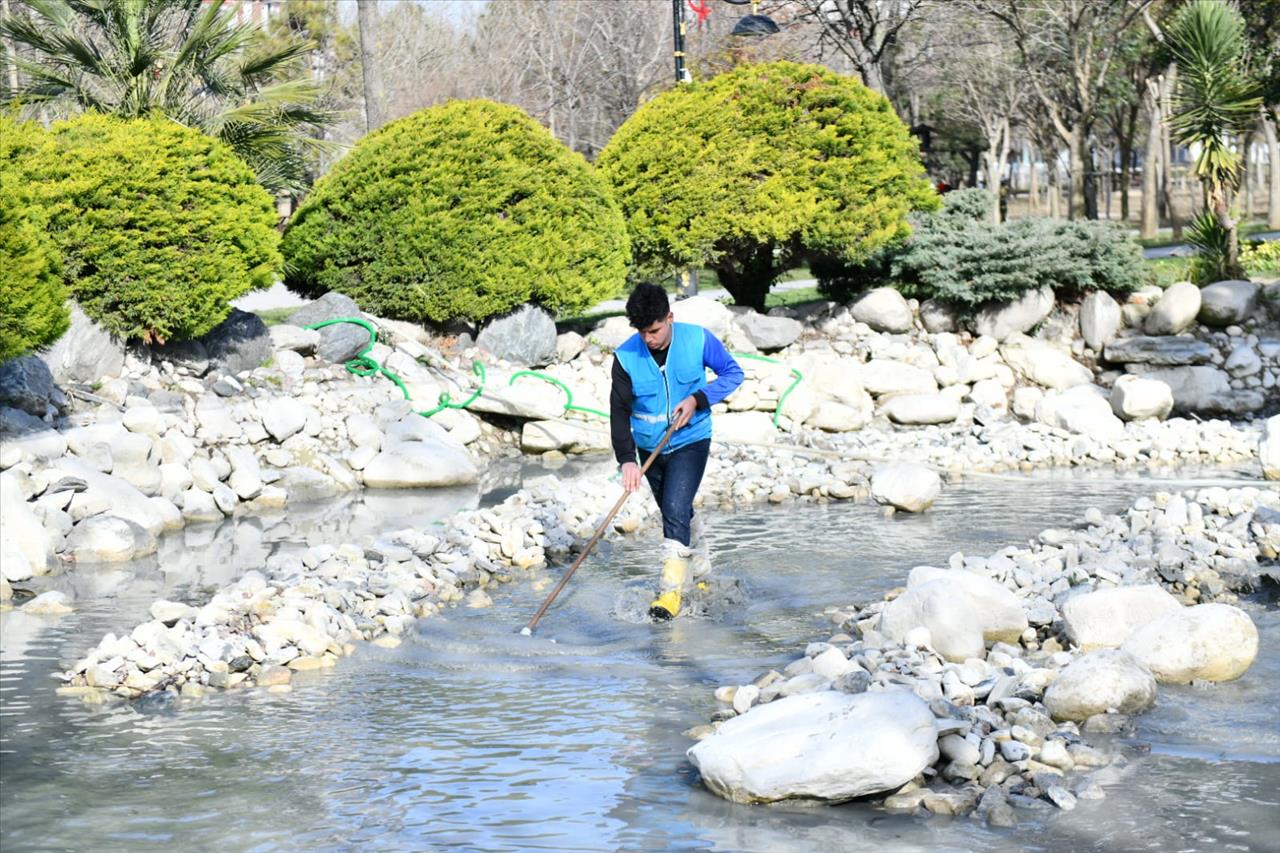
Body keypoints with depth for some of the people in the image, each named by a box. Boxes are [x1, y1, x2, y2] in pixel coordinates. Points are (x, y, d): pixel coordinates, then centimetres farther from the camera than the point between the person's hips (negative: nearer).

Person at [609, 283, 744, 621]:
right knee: (676, 513, 18)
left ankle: (671, 590, -15)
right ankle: (699, 563, 44)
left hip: (690, 441, -3)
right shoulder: (626, 356, -14)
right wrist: (627, 459, -25)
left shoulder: (698, 339, -15)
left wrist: (698, 399, -19)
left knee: (675, 510, -18)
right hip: (650, 447, 3)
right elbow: (619, 411, -14)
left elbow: (733, 372, -3)